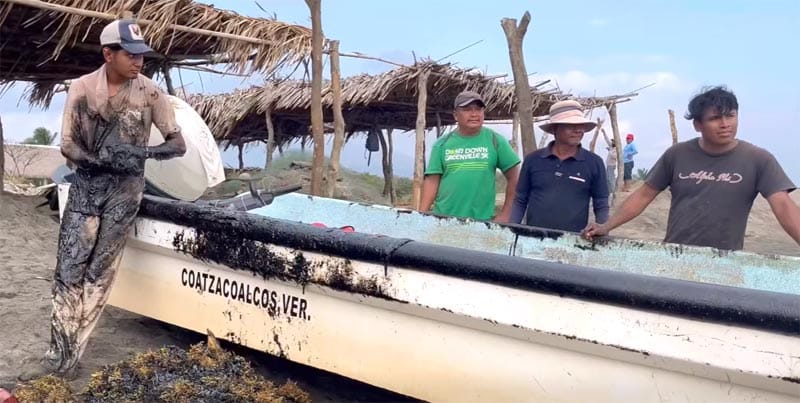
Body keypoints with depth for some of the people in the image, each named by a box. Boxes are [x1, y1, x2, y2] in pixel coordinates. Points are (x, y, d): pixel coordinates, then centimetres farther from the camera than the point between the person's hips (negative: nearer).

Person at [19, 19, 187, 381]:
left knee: (99, 274, 1)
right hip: (86, 186, 2)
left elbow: (178, 144, -5)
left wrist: (144, 152, -24)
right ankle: (58, 353, 10)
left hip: (124, 191, -2)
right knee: (68, 270, 0)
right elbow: (67, 145, -3)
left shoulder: (149, 93, -8)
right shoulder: (82, 88, -4)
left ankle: (70, 357, 10)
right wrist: (102, 160, -22)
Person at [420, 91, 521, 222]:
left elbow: (513, 177, 4)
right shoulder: (442, 144, 5)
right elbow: (432, 181, 2)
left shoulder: (495, 140, 2)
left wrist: (506, 214, 1)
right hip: (443, 218, 1)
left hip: (482, 221, -1)